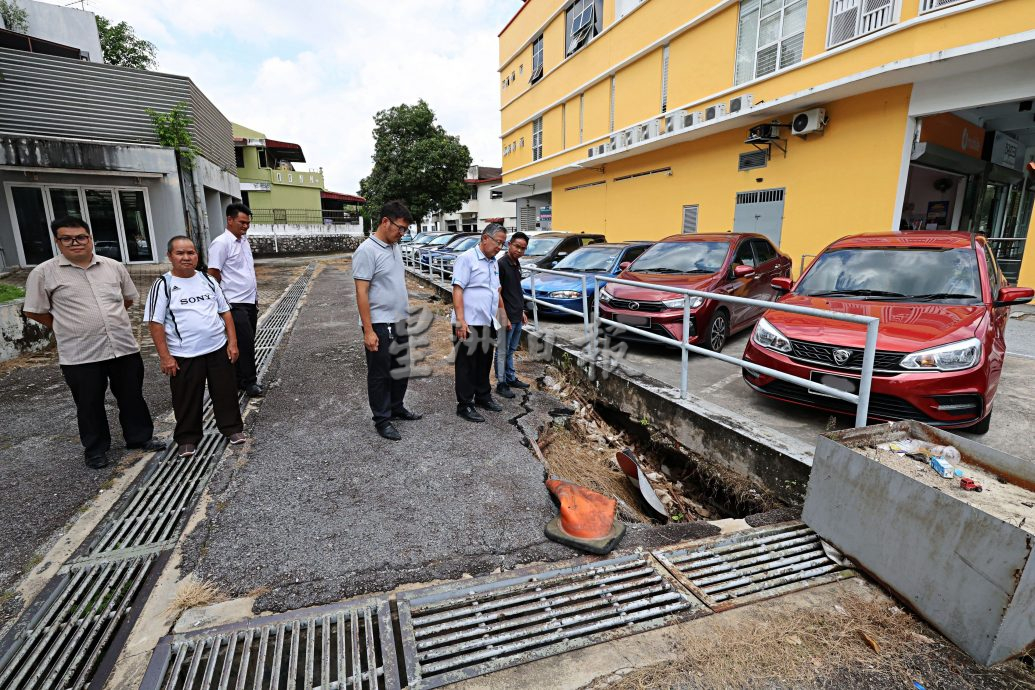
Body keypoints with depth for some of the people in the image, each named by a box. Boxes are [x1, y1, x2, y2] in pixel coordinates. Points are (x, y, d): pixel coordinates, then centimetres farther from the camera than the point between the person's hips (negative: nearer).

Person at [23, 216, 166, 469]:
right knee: (90, 405, 11)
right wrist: (68, 327, 3)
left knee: (131, 396, 14)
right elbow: (34, 311, 2)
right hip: (80, 355, -2)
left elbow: (128, 297, 18)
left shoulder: (114, 266, 4)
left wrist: (112, 320, 14)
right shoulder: (44, 273, -4)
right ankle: (95, 449, 27)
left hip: (124, 347, 3)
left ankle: (140, 437, 31)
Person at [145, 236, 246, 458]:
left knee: (226, 391, 11)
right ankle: (187, 438, 25)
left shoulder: (207, 280, 5)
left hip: (218, 349, 3)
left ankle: (232, 427, 27)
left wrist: (232, 342, 1)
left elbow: (225, 312, 8)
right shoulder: (163, 285, -6)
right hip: (184, 355, -3)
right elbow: (155, 323, -7)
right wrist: (165, 357, -11)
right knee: (187, 399, 9)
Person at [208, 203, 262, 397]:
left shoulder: (245, 241, 13)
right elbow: (213, 275, -13)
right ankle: (249, 382, 5)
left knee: (247, 342, 12)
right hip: (235, 303, -8)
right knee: (245, 343, -6)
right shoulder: (221, 243, -12)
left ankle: (241, 379, 23)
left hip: (250, 301, 8)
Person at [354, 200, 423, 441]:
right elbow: (361, 293, -19)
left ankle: (396, 408, 35)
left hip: (399, 321, 8)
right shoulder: (367, 251, -17)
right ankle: (382, 419, 18)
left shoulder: (395, 247, 9)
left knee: (401, 369, 18)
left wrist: (407, 312, 17)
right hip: (380, 324, -8)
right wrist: (368, 330, -22)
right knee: (380, 374, 5)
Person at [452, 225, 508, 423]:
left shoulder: (494, 262, 14)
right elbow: (457, 290, -16)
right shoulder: (467, 258, -11)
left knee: (484, 363, 18)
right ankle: (465, 405, 12)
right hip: (468, 325, -8)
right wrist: (461, 321, -22)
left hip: (488, 324, 8)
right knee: (466, 366, 3)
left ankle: (483, 397, 33)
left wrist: (504, 315, 19)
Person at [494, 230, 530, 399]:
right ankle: (501, 384, 12)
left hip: (517, 317, 8)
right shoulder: (501, 264, -15)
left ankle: (511, 378, 30)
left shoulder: (517, 264, 11)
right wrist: (504, 318, -20)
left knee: (511, 350, 19)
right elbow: (497, 293, -18)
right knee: (503, 352, 2)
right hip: (507, 317, -8)